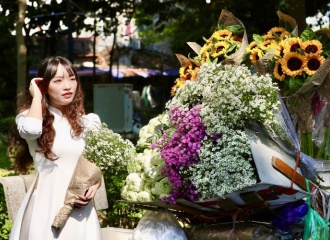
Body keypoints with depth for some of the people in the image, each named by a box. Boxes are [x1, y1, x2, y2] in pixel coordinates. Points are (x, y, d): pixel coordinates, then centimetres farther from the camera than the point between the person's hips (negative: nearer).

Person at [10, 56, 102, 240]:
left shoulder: (89, 121, 9)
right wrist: (36, 96, -8)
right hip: (46, 203, -3)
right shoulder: (30, 116, 0)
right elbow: (31, 130, -26)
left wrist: (94, 187, -7)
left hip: (79, 206, 3)